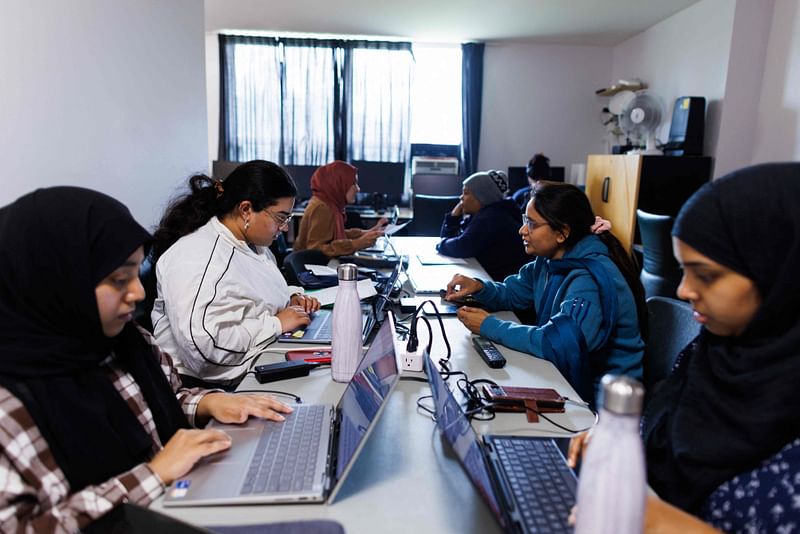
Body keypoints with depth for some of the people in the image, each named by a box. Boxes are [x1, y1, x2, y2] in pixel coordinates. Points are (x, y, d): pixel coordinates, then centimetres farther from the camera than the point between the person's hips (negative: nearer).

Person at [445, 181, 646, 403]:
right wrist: (478, 287, -9)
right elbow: (512, 293, 12)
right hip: (571, 374, 7)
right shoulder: (550, 260, 1)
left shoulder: (591, 279, -27)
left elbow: (554, 343, -34)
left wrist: (489, 326, -24)